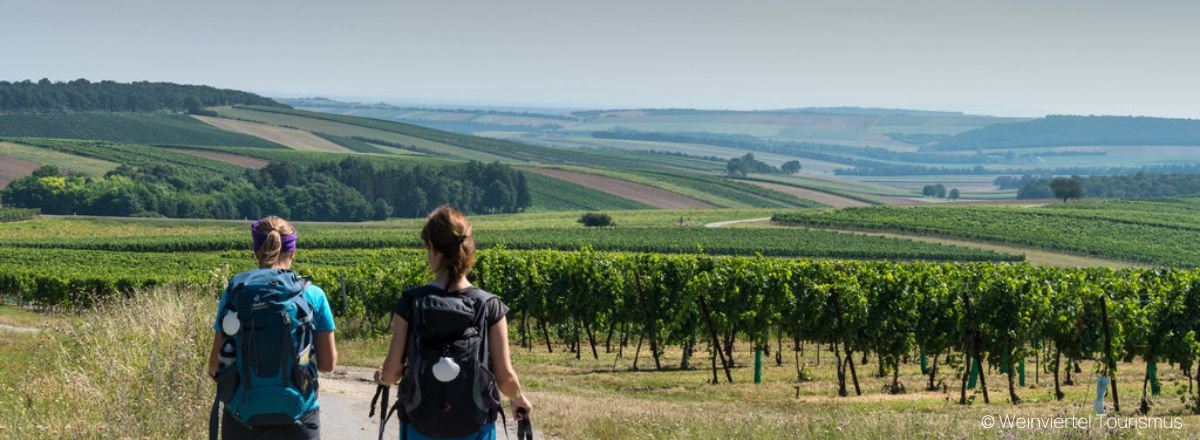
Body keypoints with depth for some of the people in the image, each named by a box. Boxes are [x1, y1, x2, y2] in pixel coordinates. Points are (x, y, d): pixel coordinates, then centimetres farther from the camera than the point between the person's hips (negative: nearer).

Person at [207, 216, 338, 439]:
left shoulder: (234, 293, -1)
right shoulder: (312, 295, -3)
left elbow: (215, 366, -1)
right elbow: (328, 363, 1)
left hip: (242, 421, 1)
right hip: (295, 421, -1)